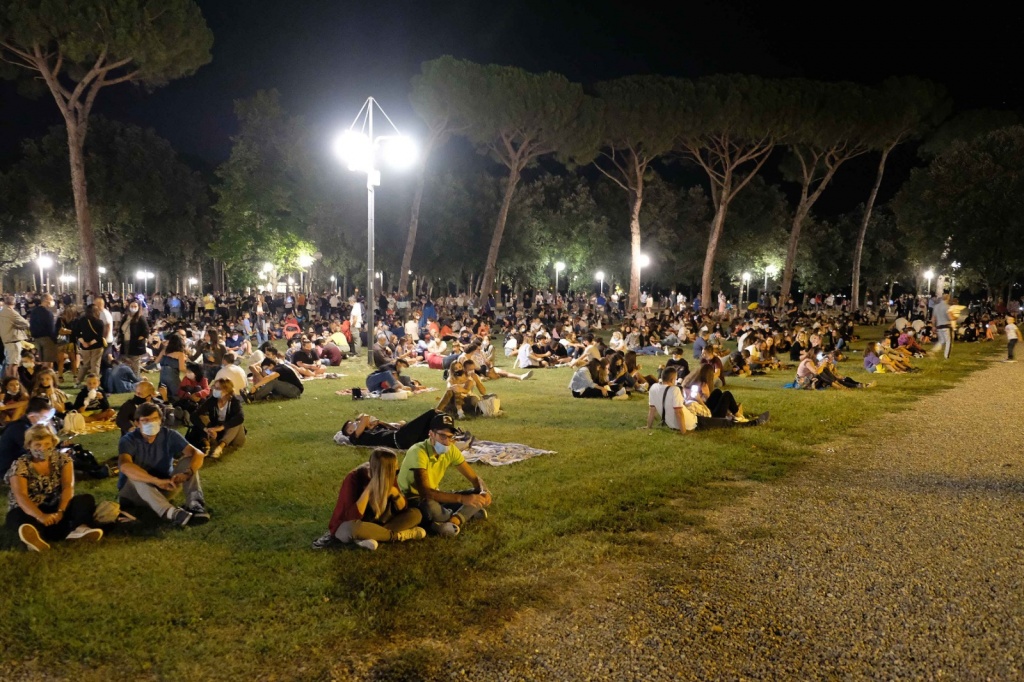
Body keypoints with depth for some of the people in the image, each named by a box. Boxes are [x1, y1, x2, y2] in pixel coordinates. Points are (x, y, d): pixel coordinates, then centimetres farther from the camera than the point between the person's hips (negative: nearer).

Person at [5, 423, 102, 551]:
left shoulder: (62, 459, 0)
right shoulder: (20, 466, -9)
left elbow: (68, 487, -12)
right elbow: (20, 496, -24)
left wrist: (60, 511, -31)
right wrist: (40, 516, -43)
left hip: (55, 508, 3)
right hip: (28, 511, -3)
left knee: (87, 500, -23)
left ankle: (79, 528, -50)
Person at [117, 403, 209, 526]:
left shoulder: (169, 435, -11)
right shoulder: (128, 440, -20)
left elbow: (197, 454, -21)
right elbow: (124, 466, -41)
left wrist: (187, 473, -43)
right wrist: (158, 481, -52)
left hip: (165, 487, 3)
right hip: (134, 490, -3)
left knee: (188, 459, -17)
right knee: (134, 474, -35)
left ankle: (195, 504, -40)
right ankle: (169, 512, -58)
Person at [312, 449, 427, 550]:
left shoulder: (388, 478, -9)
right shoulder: (354, 479, -23)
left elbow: (403, 509, -5)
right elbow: (353, 517, -32)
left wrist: (395, 492, -24)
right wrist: (369, 489, -35)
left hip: (378, 523, 5)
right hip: (349, 525, -5)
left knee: (416, 514, -14)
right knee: (354, 527, -43)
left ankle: (370, 537, -25)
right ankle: (401, 535, -25)